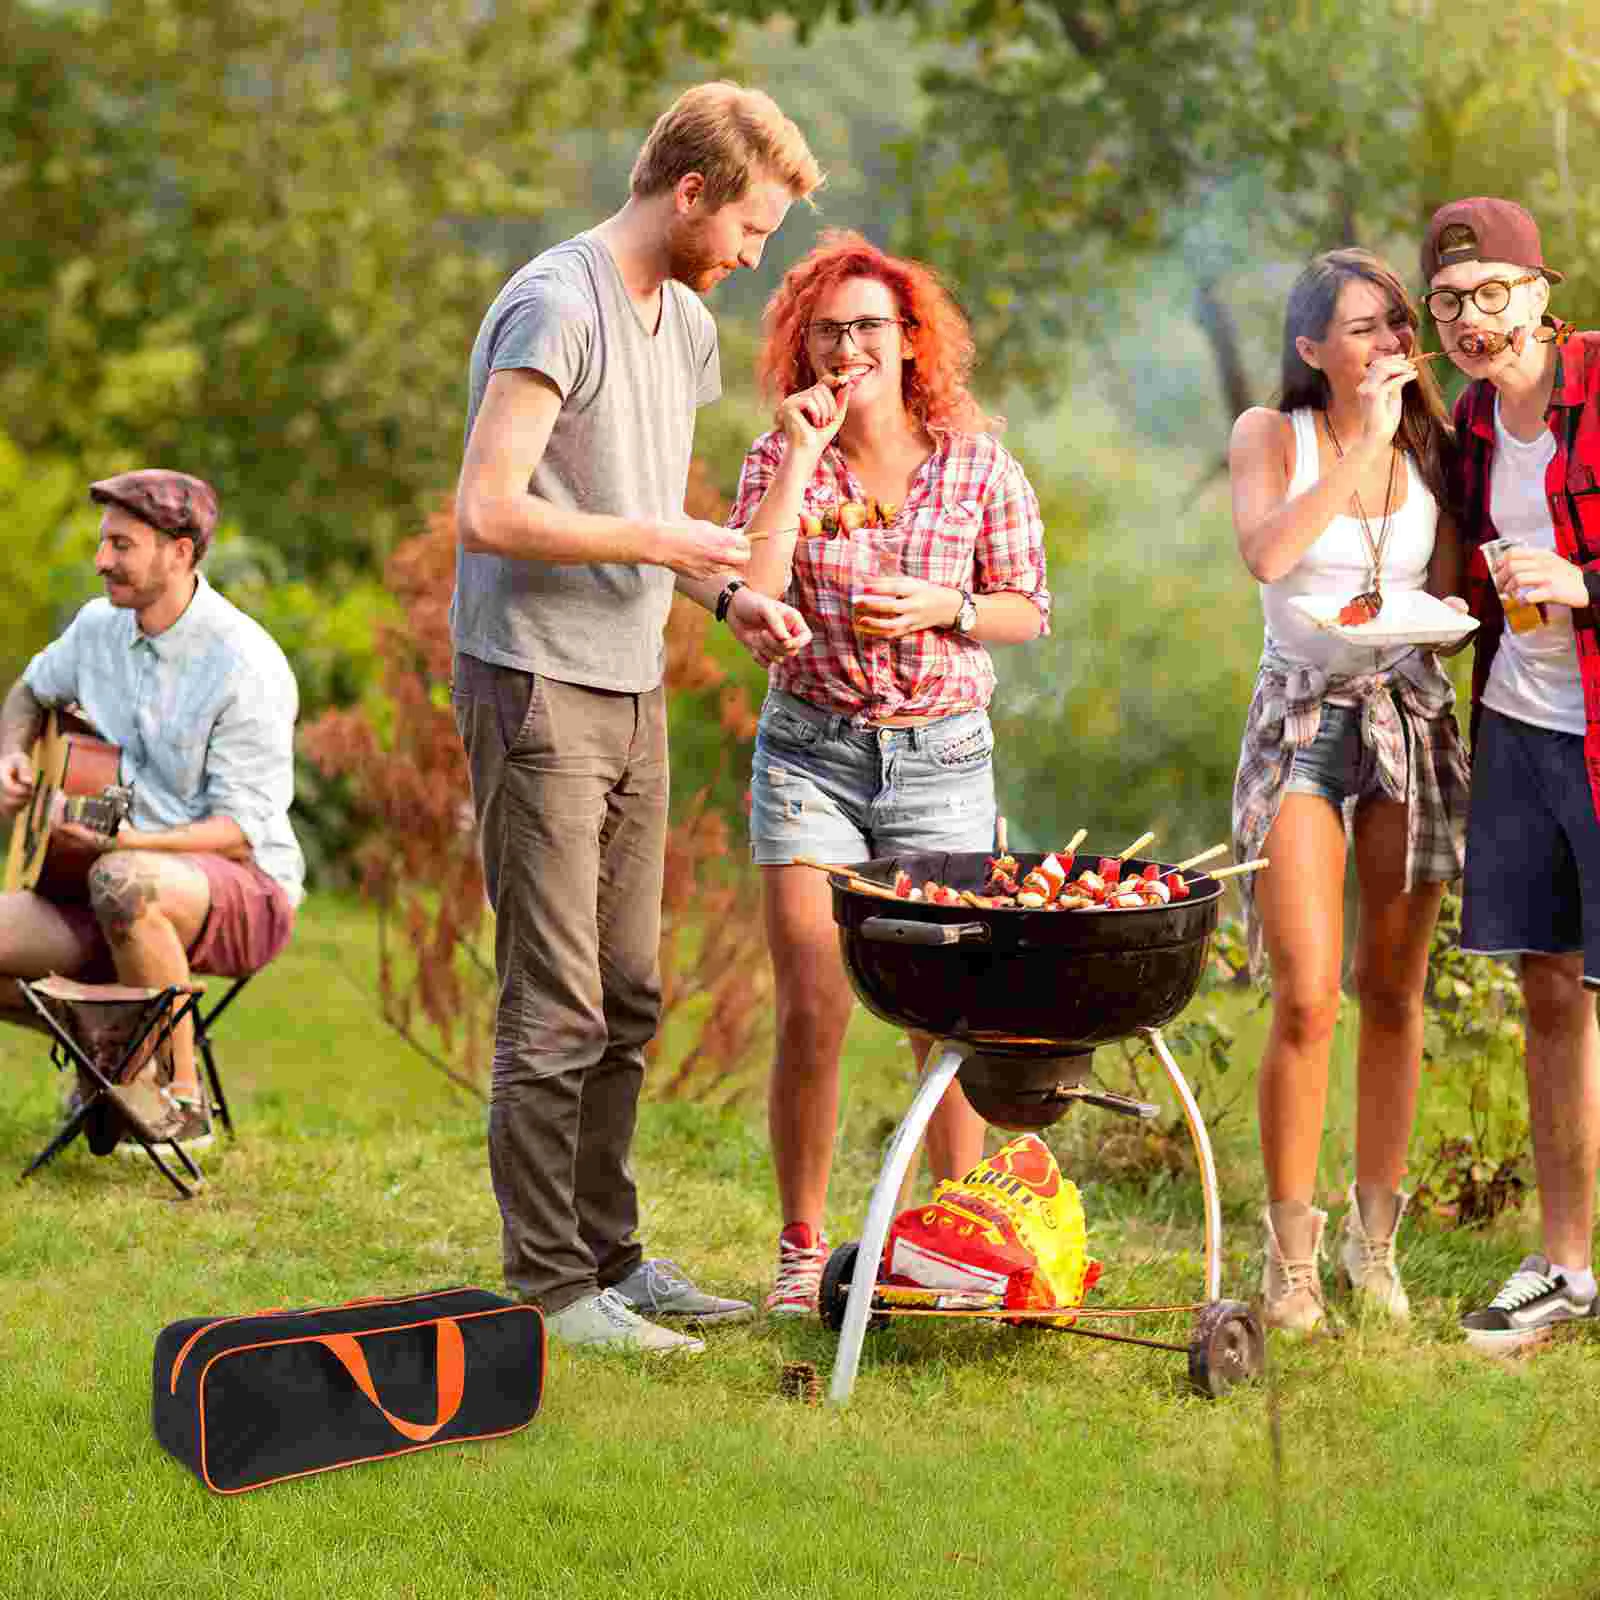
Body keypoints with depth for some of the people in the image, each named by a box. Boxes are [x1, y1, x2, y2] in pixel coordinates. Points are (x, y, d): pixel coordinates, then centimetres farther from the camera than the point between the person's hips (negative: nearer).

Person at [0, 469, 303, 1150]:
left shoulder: (246, 666, -17)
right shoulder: (98, 626, 5)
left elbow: (241, 829, -19)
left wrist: (126, 840, -34)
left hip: (246, 892, -7)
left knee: (125, 885, -41)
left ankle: (181, 1099, -22)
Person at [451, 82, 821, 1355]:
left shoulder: (687, 322, 15)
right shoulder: (557, 308, -14)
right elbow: (490, 512, -21)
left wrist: (726, 594, 7)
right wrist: (661, 543, -15)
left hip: (633, 691, 9)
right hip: (537, 688, -9)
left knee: (628, 1000, 13)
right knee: (556, 1010, -5)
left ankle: (608, 1256, 23)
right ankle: (548, 1286, 2)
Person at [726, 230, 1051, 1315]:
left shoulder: (977, 462, 0)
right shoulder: (780, 458, 0)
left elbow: (1030, 609, 7)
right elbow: (750, 593, -15)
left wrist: (944, 606, -13)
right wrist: (804, 453, -15)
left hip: (943, 754, 0)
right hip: (811, 748, 0)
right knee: (811, 1014, -3)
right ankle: (803, 1248, 11)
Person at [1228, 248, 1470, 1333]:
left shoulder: (1431, 443, 7)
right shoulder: (1272, 436, -1)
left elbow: (1454, 593, 9)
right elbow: (1266, 551, -20)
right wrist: (1365, 441, -17)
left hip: (1412, 715, 3)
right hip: (1302, 722, -3)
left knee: (1394, 994, 5)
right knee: (1306, 1000, -12)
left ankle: (1375, 1244, 16)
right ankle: (1292, 1258, -1)